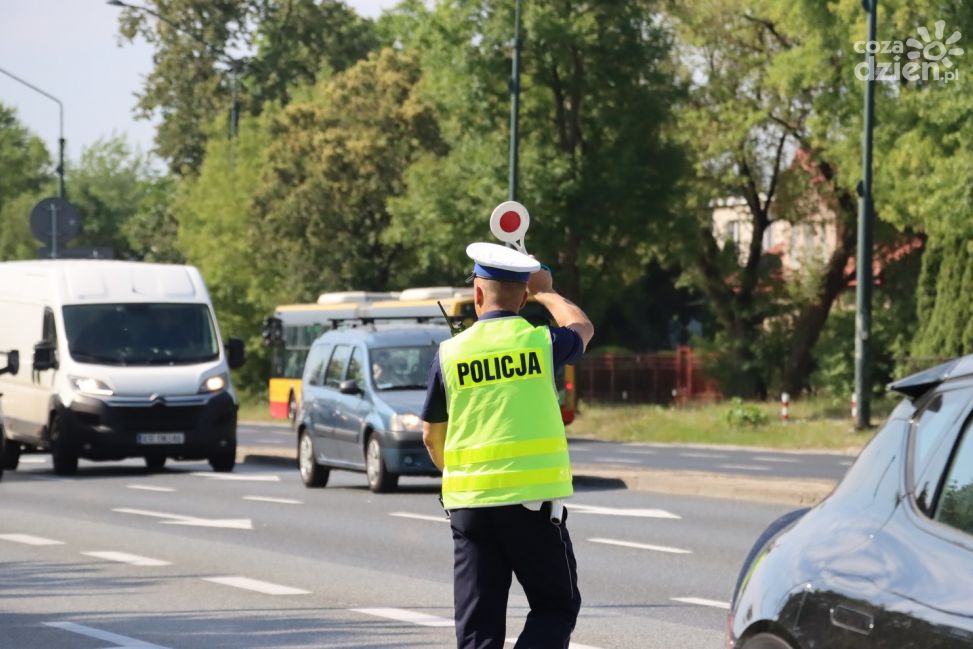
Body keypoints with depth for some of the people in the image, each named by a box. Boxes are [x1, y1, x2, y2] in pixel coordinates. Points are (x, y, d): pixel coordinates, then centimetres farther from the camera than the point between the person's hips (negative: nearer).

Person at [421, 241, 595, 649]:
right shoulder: (541, 342, -1)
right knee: (556, 607, 10)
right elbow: (582, 328, 24)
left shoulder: (450, 353, 3)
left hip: (469, 504, 2)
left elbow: (431, 435, 14)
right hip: (533, 499, -2)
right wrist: (545, 293, 40)